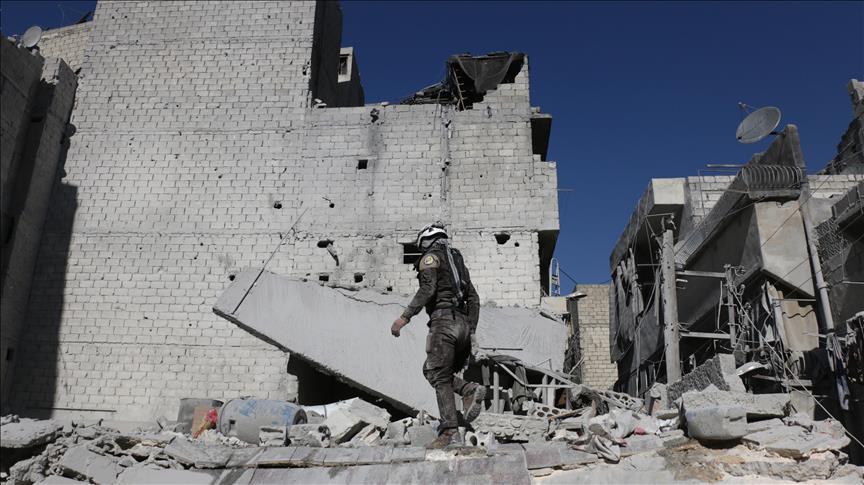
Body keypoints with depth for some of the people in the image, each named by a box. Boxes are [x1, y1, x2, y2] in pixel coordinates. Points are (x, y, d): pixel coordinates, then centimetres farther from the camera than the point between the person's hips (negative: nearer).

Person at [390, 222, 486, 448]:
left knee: (440, 377, -7)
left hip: (444, 320, -8)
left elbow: (428, 289, -14)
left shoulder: (431, 257, 4)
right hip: (463, 324, 8)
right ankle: (470, 390, -6)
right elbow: (474, 298, 21)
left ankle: (450, 432, -13)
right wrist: (471, 332, 19)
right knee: (431, 370, 16)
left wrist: (404, 317, -15)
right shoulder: (458, 261, 27)